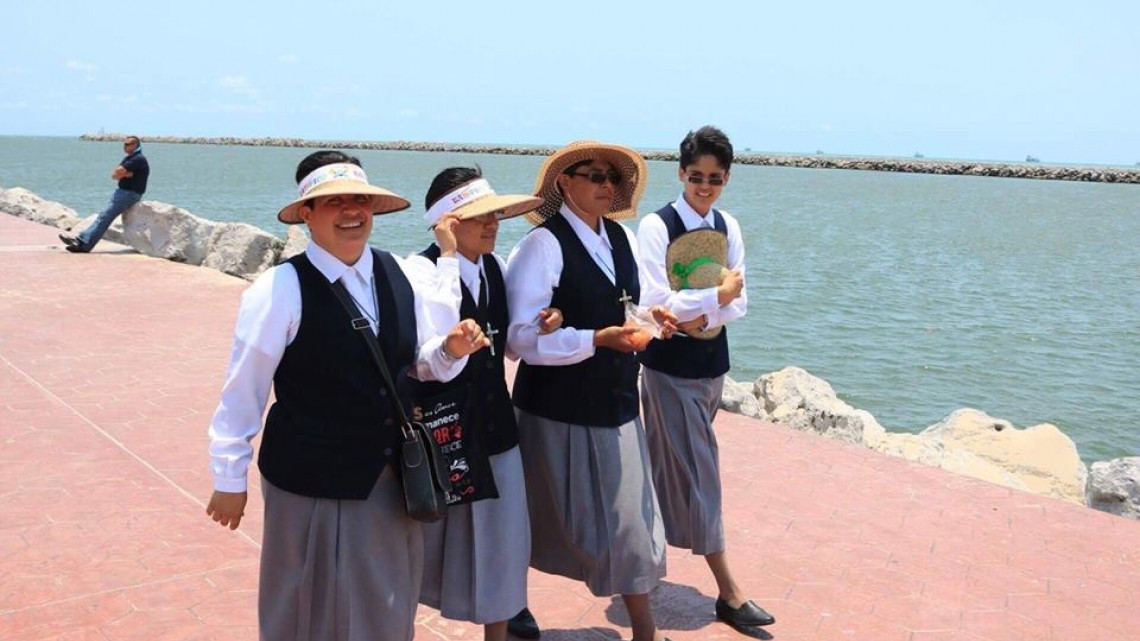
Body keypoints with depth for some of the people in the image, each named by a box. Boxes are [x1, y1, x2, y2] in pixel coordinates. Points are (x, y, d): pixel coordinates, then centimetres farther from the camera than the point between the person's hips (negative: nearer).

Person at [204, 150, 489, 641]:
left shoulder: (398, 274, -1)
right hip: (311, 482, -5)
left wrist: (451, 348, -14)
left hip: (391, 476, 5)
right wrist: (230, 479, -6)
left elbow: (419, 361, 9)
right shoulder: (281, 289, -17)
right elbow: (243, 390, -12)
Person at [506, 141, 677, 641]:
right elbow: (522, 337, -19)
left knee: (627, 515, 9)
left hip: (616, 403, 6)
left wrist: (651, 316, -2)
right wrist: (596, 339, -26)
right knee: (547, 517, 11)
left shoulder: (622, 238, 7)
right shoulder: (543, 244, -15)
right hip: (558, 408, -6)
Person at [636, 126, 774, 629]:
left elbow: (739, 301, 3)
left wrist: (705, 318, -15)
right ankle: (727, 592, 5)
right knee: (696, 473, -2)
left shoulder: (728, 226, 5)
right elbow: (655, 302, -21)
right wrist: (716, 296, -17)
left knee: (673, 469, 16)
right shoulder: (656, 225, -14)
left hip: (711, 361, 6)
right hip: (670, 365, -6)